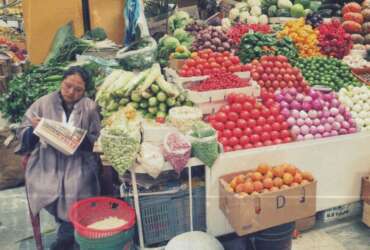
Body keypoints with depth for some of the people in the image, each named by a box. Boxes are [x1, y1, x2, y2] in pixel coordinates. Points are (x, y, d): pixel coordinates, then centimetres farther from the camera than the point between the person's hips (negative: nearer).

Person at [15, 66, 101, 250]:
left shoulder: (90, 107, 4)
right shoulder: (44, 103, 5)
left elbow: (96, 140, 2)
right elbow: (22, 134, 7)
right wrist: (34, 129, -14)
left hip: (77, 160, -1)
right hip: (47, 159, 1)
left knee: (74, 191, -24)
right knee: (46, 190, -22)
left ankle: (66, 235, 5)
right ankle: (71, 231, 6)